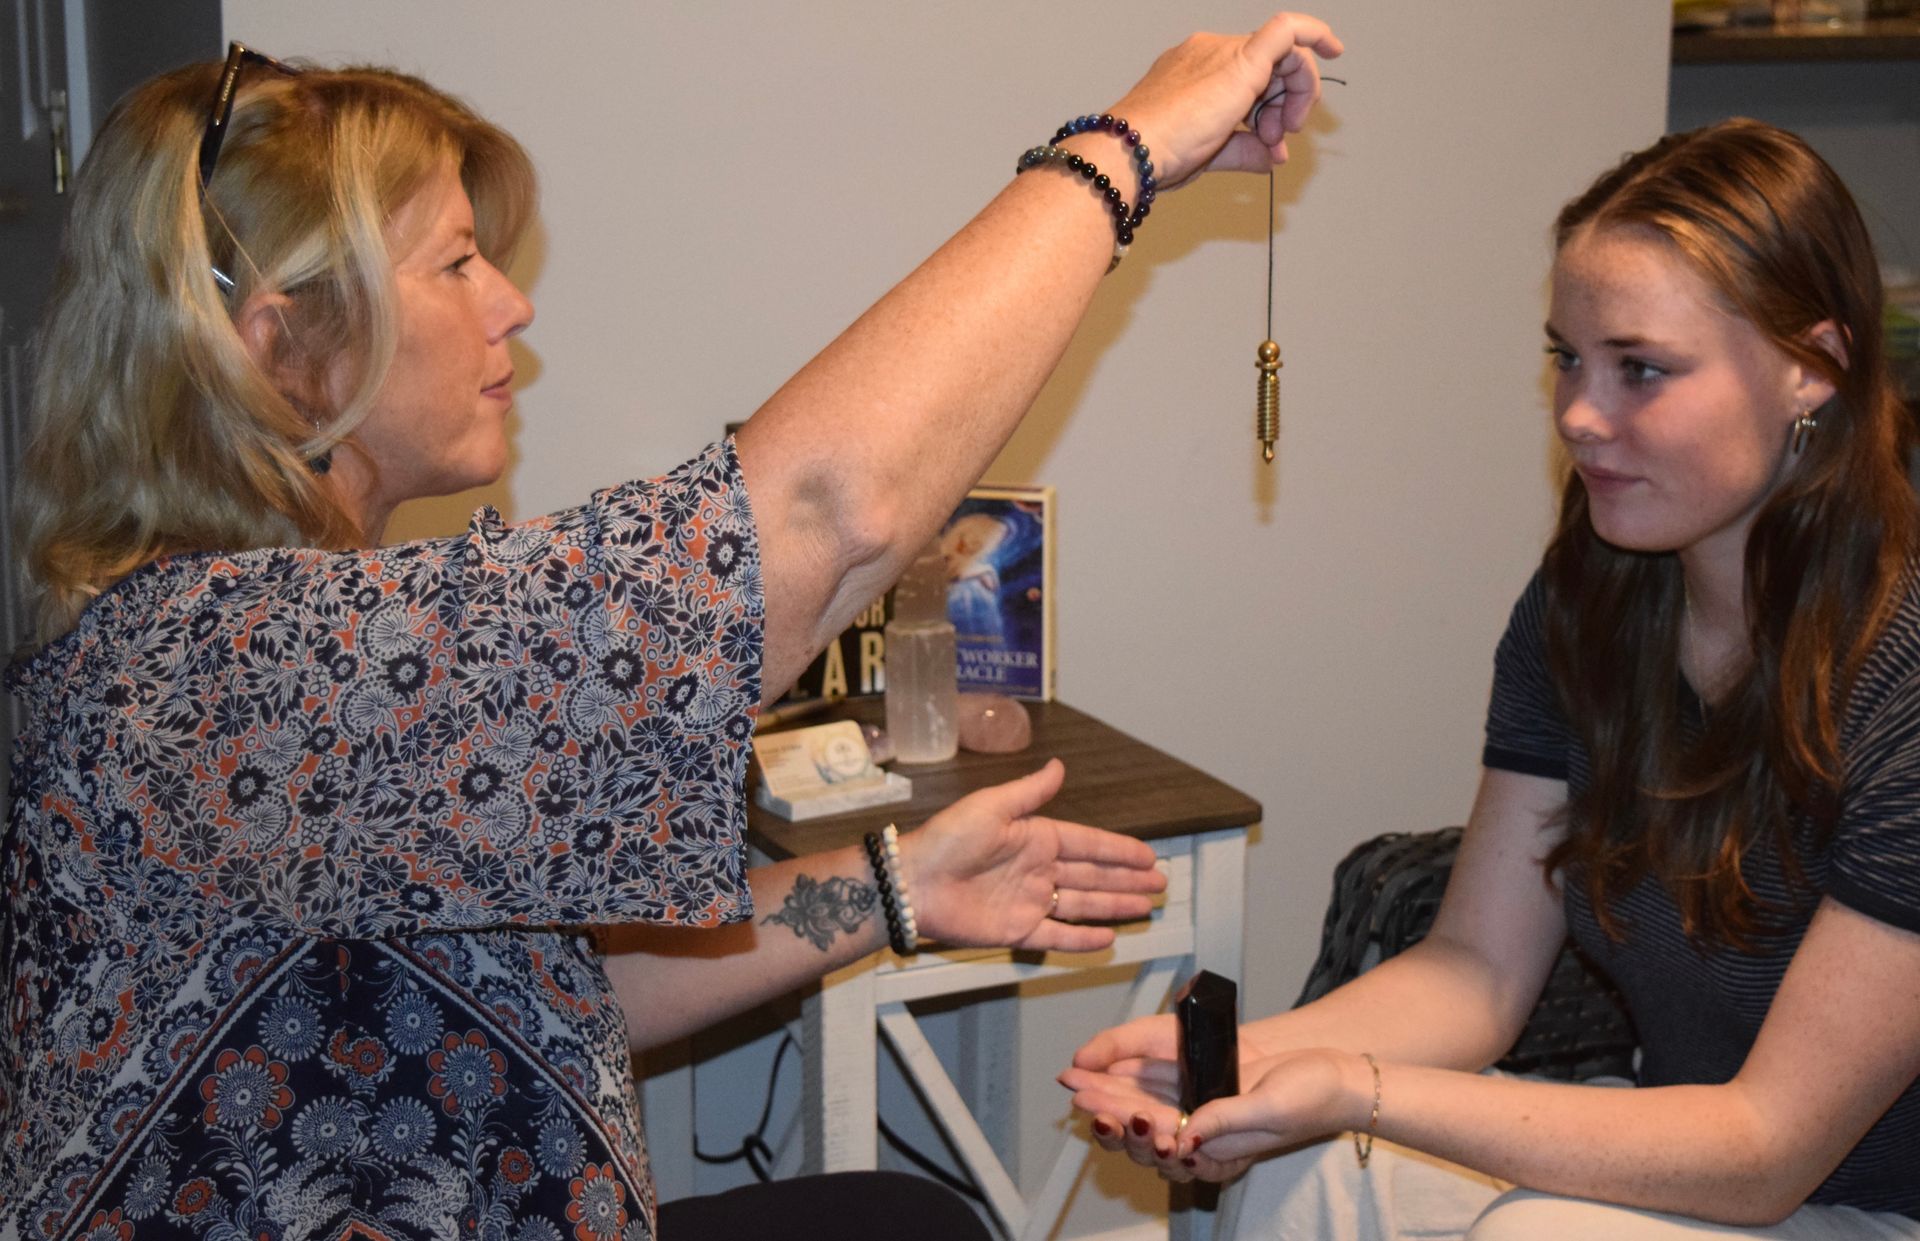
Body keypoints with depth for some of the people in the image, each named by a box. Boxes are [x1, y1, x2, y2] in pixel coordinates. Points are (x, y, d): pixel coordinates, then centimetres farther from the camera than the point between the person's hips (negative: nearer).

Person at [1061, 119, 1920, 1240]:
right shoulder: (1582, 604, -3)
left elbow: (1767, 1147, -23)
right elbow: (1478, 965, -1)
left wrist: (1366, 1090, -31)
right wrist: (1239, 1056, -21)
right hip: (1686, 1143, 6)